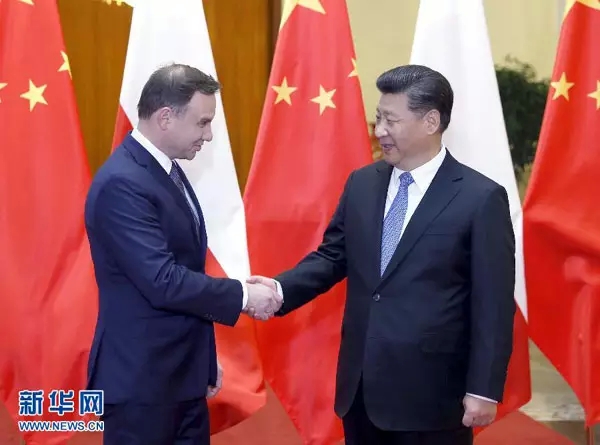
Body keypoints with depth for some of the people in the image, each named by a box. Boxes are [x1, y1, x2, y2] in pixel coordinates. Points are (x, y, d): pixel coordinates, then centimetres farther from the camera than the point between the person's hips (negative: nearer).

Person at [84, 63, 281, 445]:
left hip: (183, 371, 9)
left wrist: (205, 358, 19)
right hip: (141, 378, -9)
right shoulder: (122, 184, -21)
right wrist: (243, 295, -16)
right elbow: (163, 282, -26)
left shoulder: (168, 169, 9)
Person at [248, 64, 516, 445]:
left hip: (431, 392, -5)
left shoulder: (481, 198, -10)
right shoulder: (361, 184, 6)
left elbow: (492, 305, -10)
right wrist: (281, 288, -8)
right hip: (361, 386, 5)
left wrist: (483, 389, -12)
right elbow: (332, 256, 11)